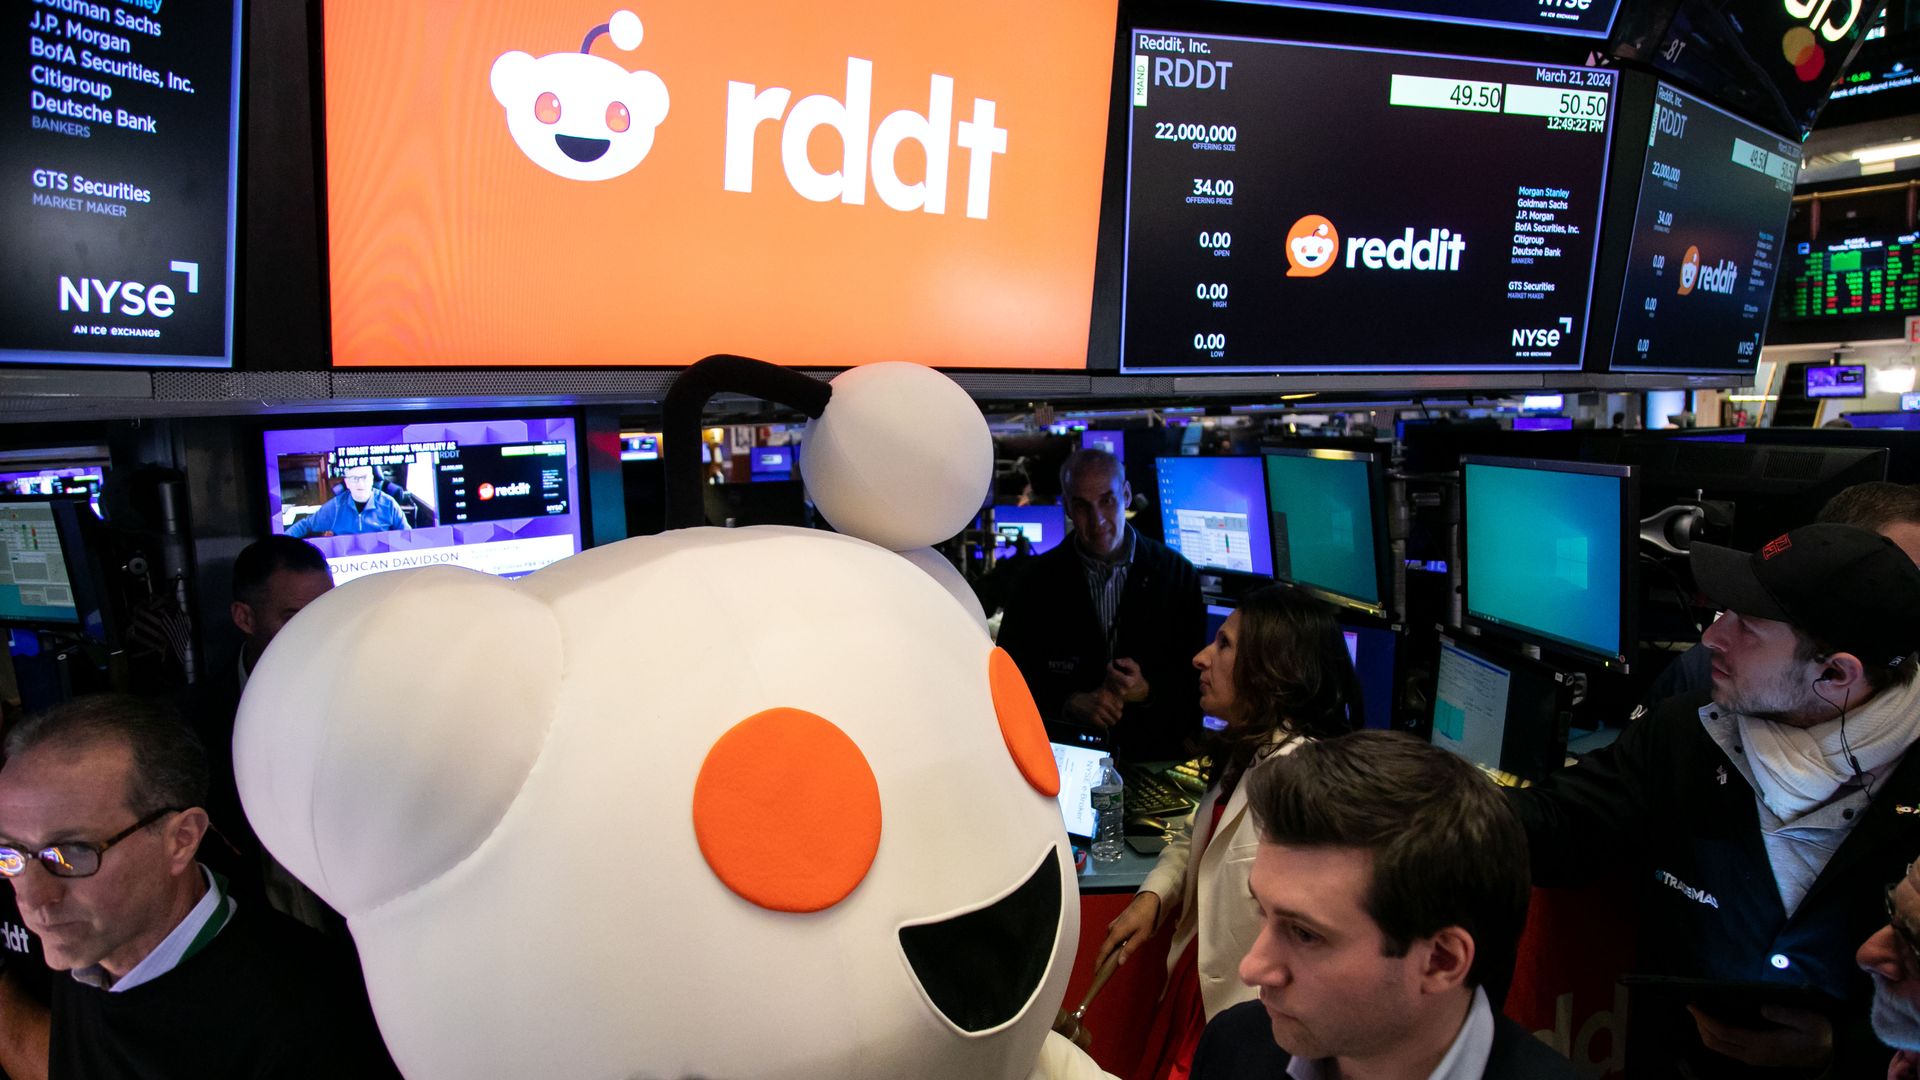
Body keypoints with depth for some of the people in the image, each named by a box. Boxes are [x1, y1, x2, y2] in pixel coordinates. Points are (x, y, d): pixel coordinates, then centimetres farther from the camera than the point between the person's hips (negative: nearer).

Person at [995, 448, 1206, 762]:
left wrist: (1147, 691, -14)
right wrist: (1070, 703, -12)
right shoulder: (1035, 580, 4)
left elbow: (1198, 676, 5)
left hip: (1156, 758, 0)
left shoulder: (1178, 574, 4)